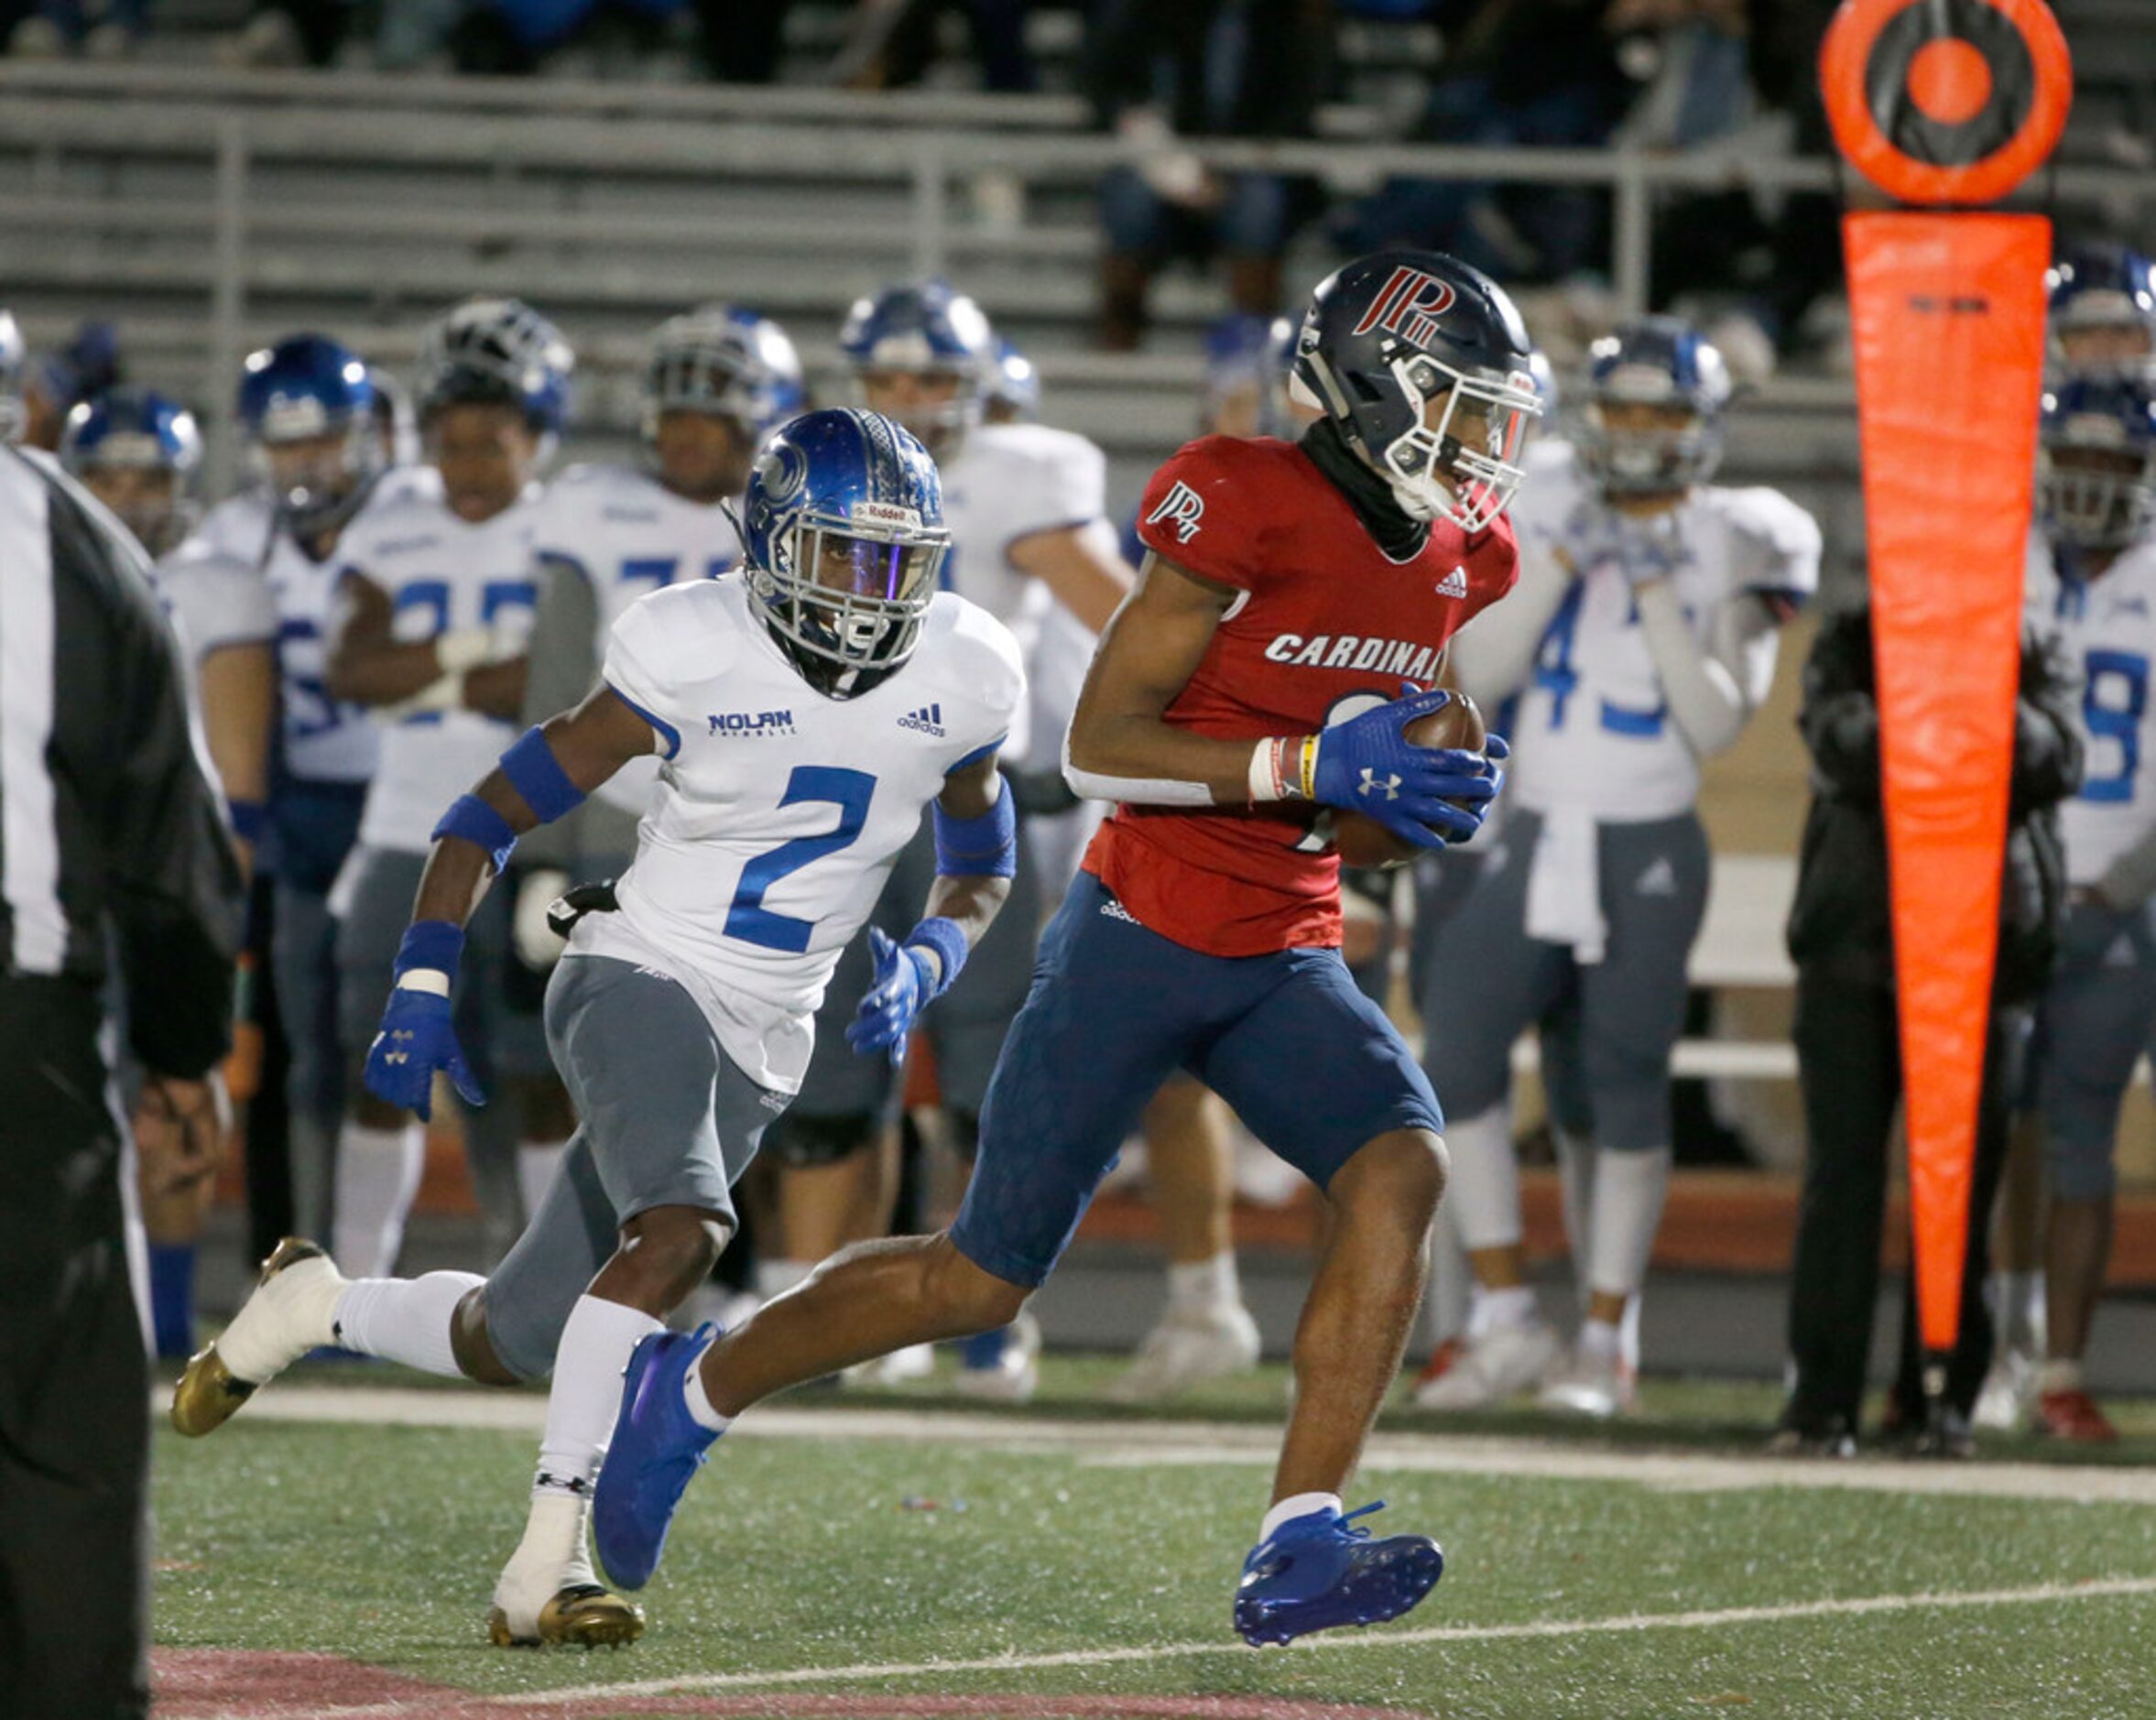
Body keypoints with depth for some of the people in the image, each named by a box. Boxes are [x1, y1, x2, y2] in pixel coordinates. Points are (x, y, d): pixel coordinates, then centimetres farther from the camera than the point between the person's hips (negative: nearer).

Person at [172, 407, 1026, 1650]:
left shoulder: (961, 677, 0)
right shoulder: (697, 655, -13)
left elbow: (982, 860, 18)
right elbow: (498, 811, -5)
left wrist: (926, 964, -2)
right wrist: (424, 987, -13)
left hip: (761, 1051, 5)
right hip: (643, 976, -5)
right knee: (682, 1227, -34)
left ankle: (314, 1305, 36)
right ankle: (546, 1567, -32)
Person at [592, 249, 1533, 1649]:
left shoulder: (1459, 554, 5)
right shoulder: (1253, 509, -19)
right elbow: (1098, 744, -19)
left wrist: (1432, 791, 0)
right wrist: (1315, 765, -26)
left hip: (1286, 958, 6)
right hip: (1143, 940, -6)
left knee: (1402, 1167, -22)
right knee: (988, 1279, 3)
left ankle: (1300, 1550, -24)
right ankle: (694, 1390, 28)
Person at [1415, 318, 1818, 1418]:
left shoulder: (1729, 551, -2)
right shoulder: (1549, 519, 7)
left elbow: (1717, 726, -9)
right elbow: (1483, 666, -3)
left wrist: (1658, 600, -16)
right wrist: (1560, 566, -13)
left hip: (1649, 851, -3)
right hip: (1536, 837, 3)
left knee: (1624, 1090, -2)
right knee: (1457, 1060, -6)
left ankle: (1605, 1341, 8)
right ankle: (1506, 1326, 1)